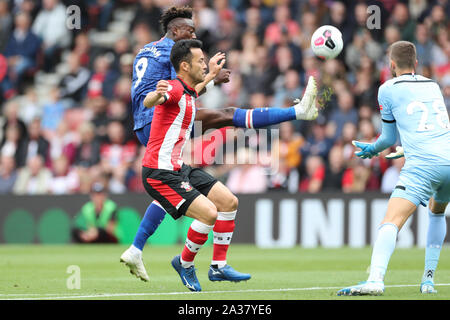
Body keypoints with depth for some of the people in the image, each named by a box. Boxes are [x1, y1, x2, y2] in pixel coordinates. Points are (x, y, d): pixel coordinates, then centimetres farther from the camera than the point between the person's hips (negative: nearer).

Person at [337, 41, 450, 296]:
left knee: (391, 222, -17)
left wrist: (372, 149, 39)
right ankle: (429, 280, 25)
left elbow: (390, 138, 19)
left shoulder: (388, 89, 10)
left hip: (422, 165, -6)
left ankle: (376, 279, -39)